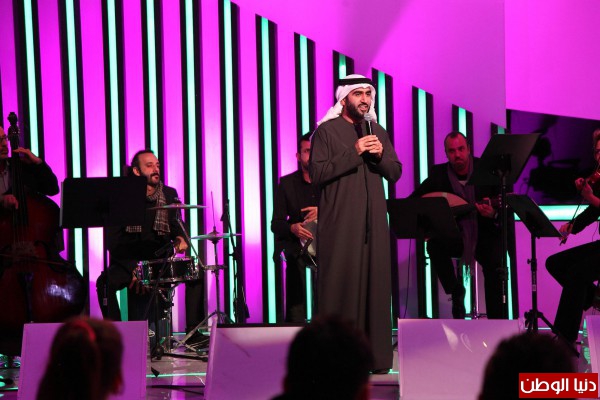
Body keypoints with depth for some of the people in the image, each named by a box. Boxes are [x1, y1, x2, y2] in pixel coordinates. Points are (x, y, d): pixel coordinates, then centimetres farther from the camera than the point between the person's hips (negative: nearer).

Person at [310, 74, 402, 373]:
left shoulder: (378, 132, 16)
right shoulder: (327, 131, 0)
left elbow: (395, 173, 13)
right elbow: (317, 173, -10)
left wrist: (380, 155, -7)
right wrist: (353, 153, -16)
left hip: (373, 221, 5)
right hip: (339, 222, -5)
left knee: (375, 283, 1)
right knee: (340, 284, -6)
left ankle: (375, 354, 4)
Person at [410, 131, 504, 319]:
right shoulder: (438, 174, -2)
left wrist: (493, 214, -31)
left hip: (485, 235, -2)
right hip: (456, 237, 2)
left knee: (494, 266, -30)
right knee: (434, 245, -30)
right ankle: (455, 291, -7)